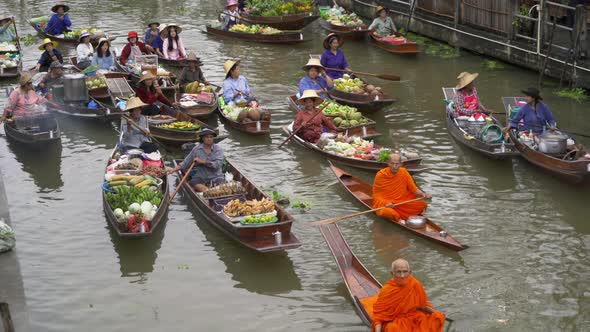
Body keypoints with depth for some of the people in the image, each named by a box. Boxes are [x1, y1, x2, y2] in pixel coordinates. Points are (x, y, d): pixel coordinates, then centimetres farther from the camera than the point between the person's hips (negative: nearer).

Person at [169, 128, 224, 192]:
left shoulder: (218, 149, 2)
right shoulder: (197, 149, 6)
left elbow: (218, 164, -11)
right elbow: (185, 163, 10)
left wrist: (202, 162, -13)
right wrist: (173, 170, 0)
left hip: (216, 177, -1)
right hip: (201, 177, 1)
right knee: (193, 182, -31)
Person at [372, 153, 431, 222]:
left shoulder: (403, 172, -1)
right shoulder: (380, 175, -9)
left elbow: (413, 188, 4)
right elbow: (376, 194, -3)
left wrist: (423, 194, -16)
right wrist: (385, 203, -20)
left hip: (403, 202, 3)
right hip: (385, 203, -3)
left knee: (422, 204, -16)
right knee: (387, 212, -37)